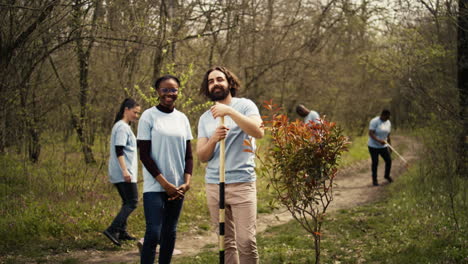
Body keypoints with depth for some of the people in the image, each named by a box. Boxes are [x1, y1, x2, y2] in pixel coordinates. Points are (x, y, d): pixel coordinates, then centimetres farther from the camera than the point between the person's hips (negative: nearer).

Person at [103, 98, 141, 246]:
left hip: (119, 174, 11)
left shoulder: (123, 126, 19)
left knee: (127, 202, 14)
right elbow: (119, 150, -20)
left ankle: (122, 232, 16)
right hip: (124, 174, -11)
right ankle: (112, 230, -18)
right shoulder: (122, 127, -12)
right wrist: (125, 170, -25)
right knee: (132, 202, -12)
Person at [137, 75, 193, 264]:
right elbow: (144, 155, -7)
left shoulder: (182, 118, 9)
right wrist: (165, 183, -12)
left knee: (170, 232, 8)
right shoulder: (148, 116, -4)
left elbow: (189, 154, 11)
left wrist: (187, 182, -4)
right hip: (155, 186, -5)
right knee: (153, 233, -12)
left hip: (178, 187, 5)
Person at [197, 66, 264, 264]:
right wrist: (213, 139, -14)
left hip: (242, 183, -4)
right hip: (213, 185, 4)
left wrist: (229, 111, -23)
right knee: (227, 242, 7)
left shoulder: (244, 105, 1)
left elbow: (258, 132, -18)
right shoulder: (205, 118, 14)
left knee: (246, 242, -11)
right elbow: (202, 156, 7)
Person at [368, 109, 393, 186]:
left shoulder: (388, 123, 4)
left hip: (383, 146, 5)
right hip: (373, 146, -5)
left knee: (389, 160, 2)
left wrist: (389, 147, 14)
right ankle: (374, 180, 15)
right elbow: (370, 133, -23)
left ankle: (387, 175, 27)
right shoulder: (374, 121, -17)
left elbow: (388, 135, 12)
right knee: (375, 163, -1)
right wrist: (379, 140, -34)